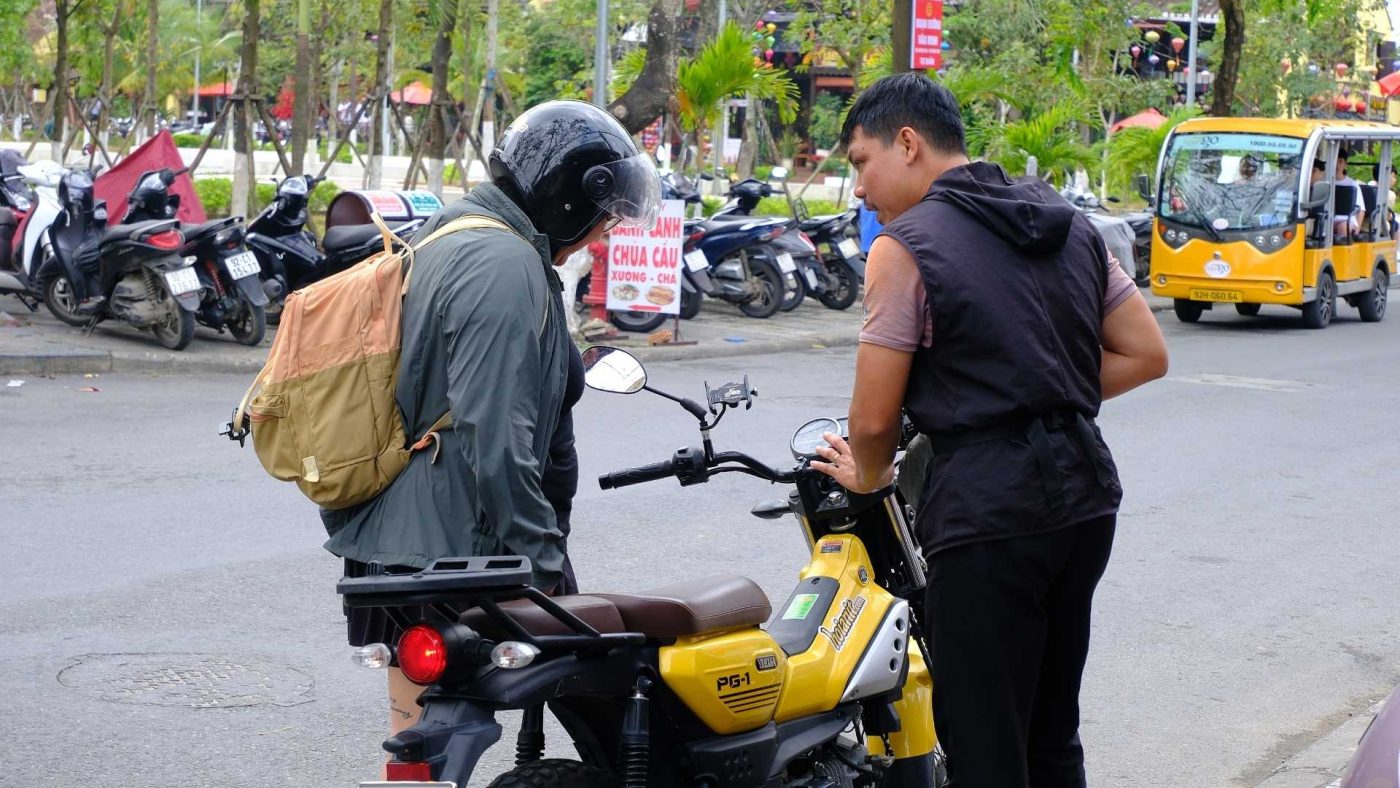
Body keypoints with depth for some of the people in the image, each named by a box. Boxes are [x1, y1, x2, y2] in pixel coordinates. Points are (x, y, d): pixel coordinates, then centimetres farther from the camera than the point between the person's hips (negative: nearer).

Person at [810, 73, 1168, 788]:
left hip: (985, 513, -8)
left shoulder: (905, 246, -9)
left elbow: (874, 418, -9)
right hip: (1085, 494, 8)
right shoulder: (1069, 225, 12)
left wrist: (866, 478, 11)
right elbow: (1145, 354, 13)